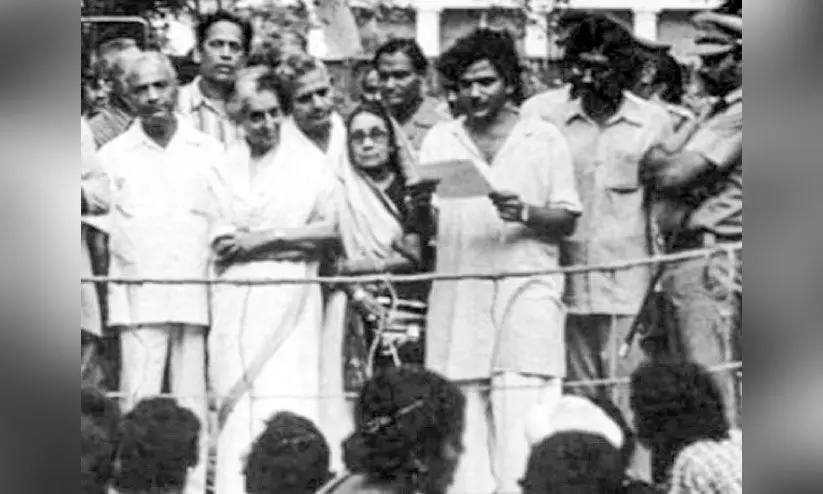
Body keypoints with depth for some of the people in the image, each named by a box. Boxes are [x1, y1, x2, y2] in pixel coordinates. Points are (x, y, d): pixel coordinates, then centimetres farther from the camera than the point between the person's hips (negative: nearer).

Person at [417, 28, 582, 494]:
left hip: (526, 289, -2)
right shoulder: (440, 140, 14)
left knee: (524, 429, -12)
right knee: (462, 422, -1)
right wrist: (418, 205, -12)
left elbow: (567, 222, 5)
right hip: (458, 294, 2)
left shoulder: (545, 139, 7)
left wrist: (525, 214, -14)